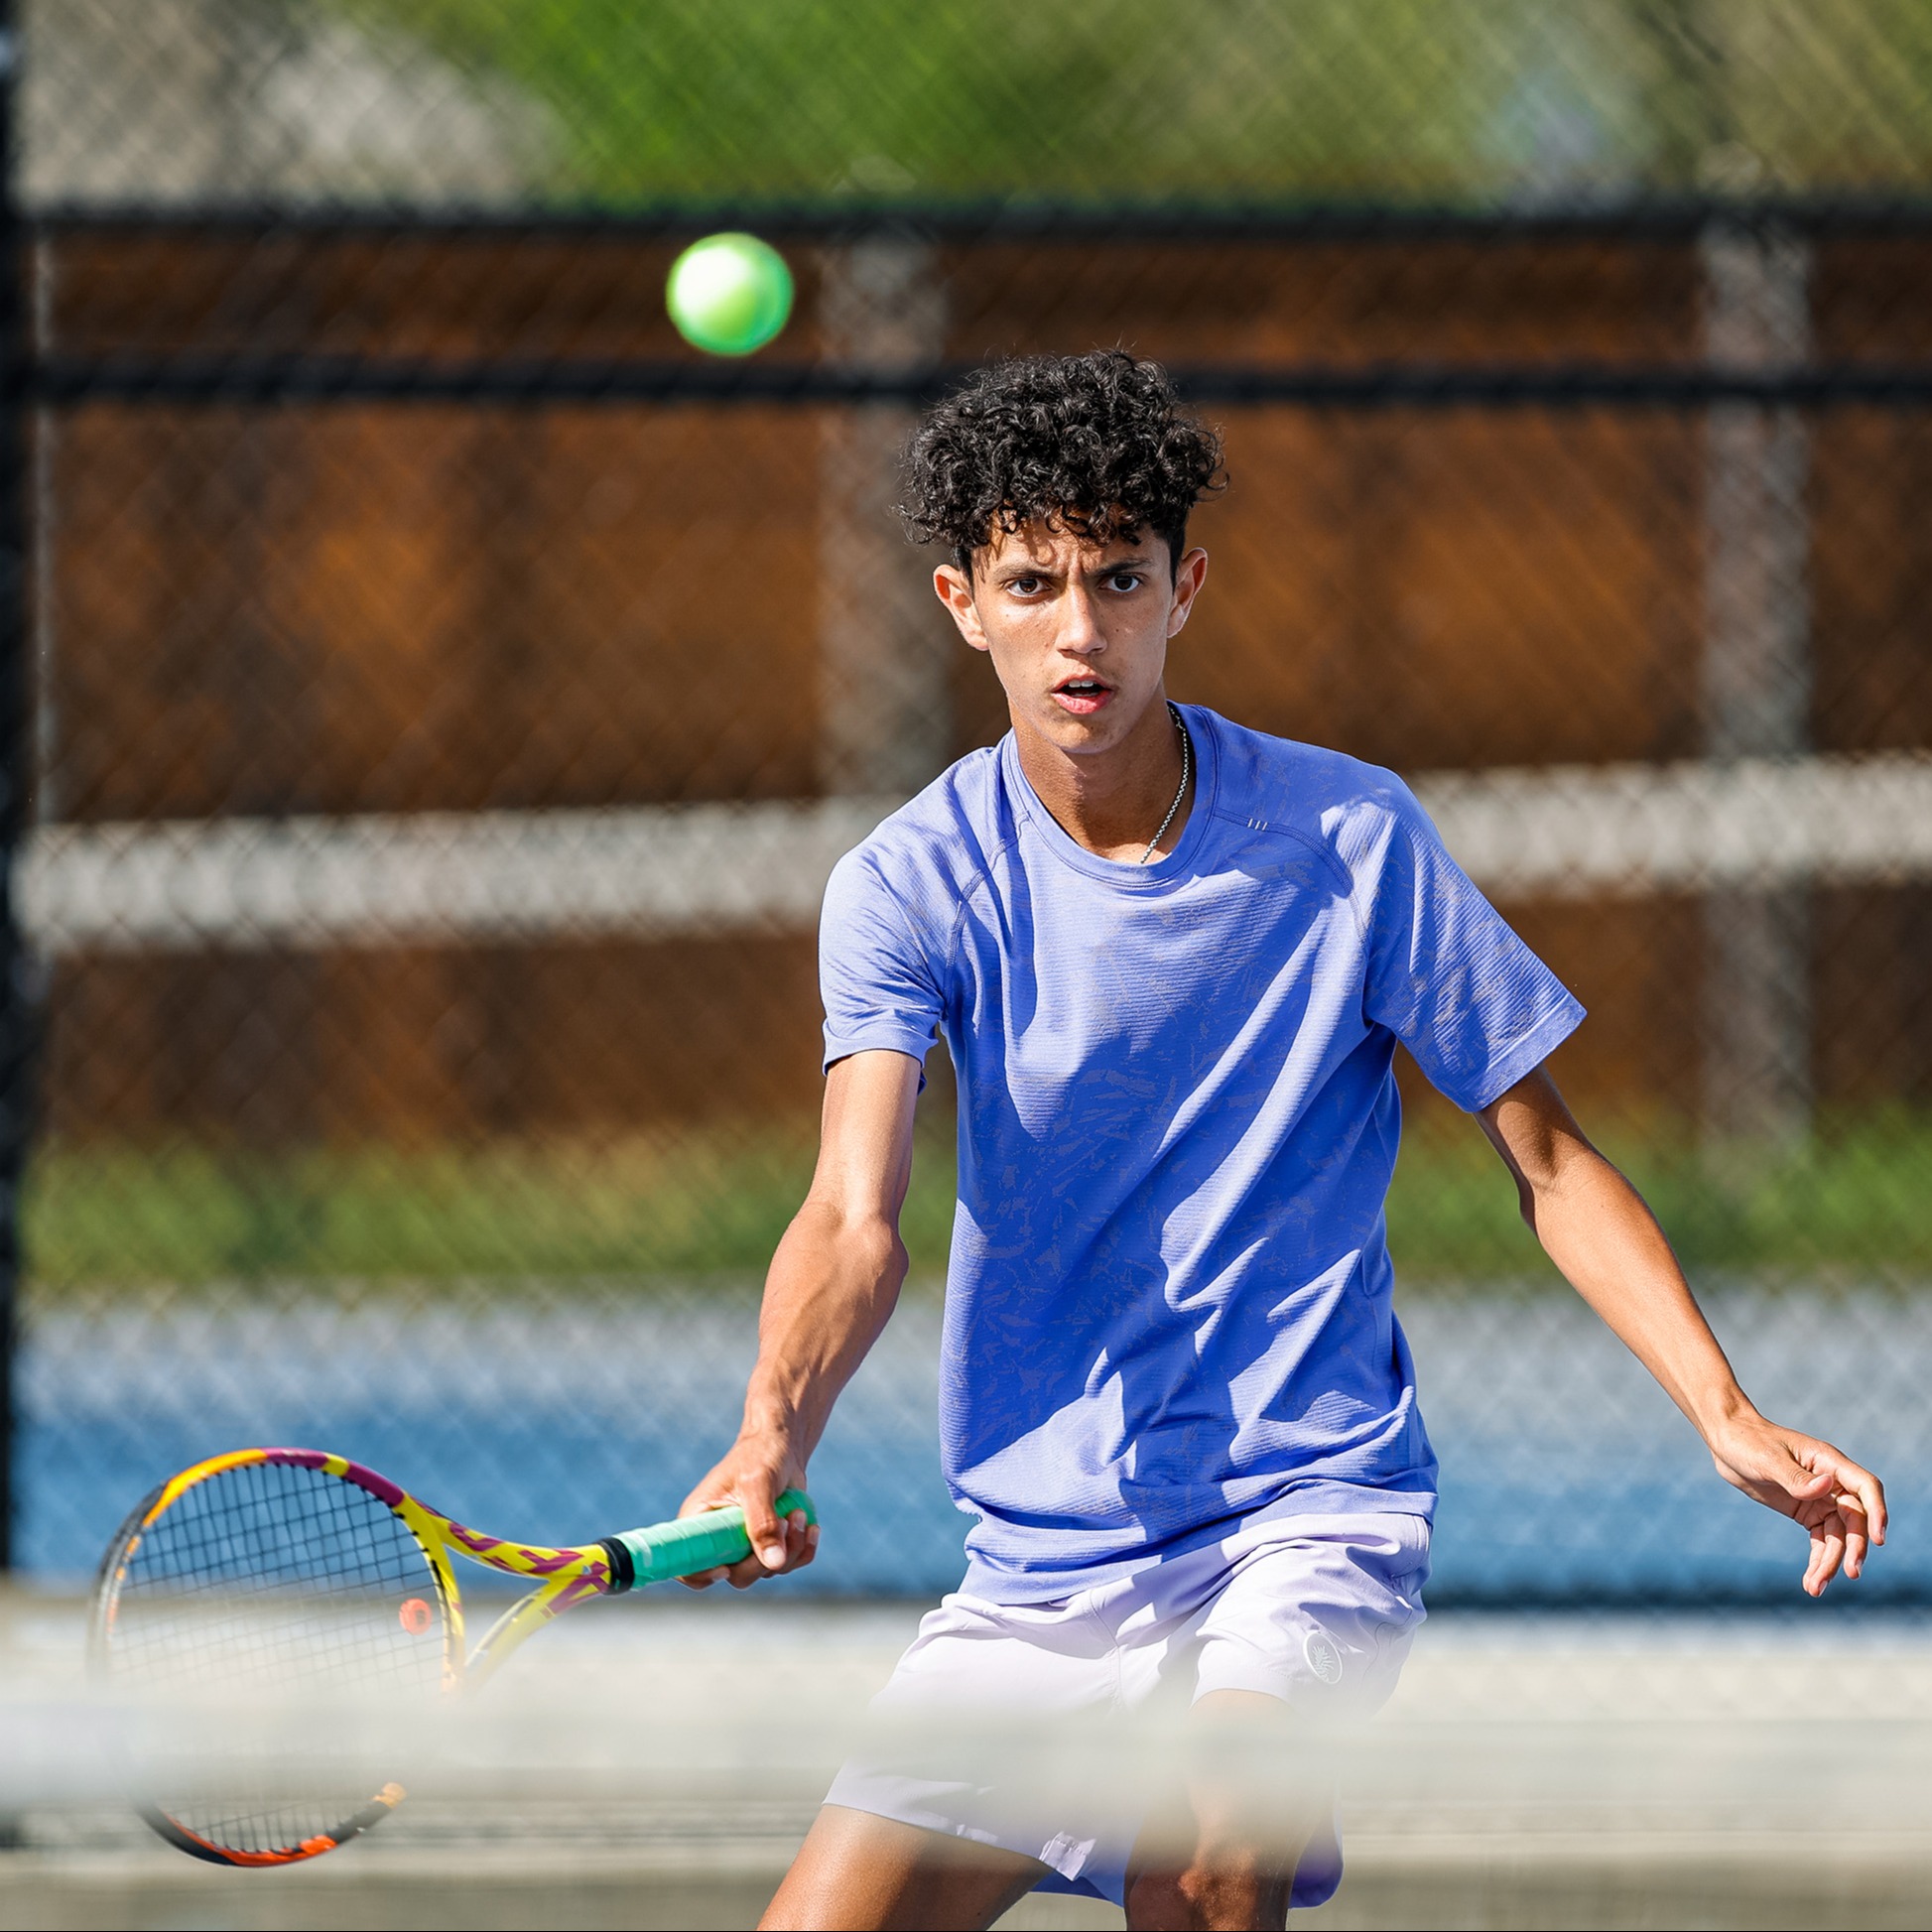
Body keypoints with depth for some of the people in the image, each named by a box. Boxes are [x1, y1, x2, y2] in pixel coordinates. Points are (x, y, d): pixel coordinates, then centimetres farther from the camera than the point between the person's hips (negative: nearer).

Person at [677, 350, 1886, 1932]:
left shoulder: (1348, 838, -4)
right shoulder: (908, 887, -3)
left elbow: (1548, 1157, 3)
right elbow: (857, 1221, -16)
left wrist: (1726, 1416, -10)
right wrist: (773, 1439, -37)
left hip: (1310, 1518, -3)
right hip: (1037, 1568, 3)